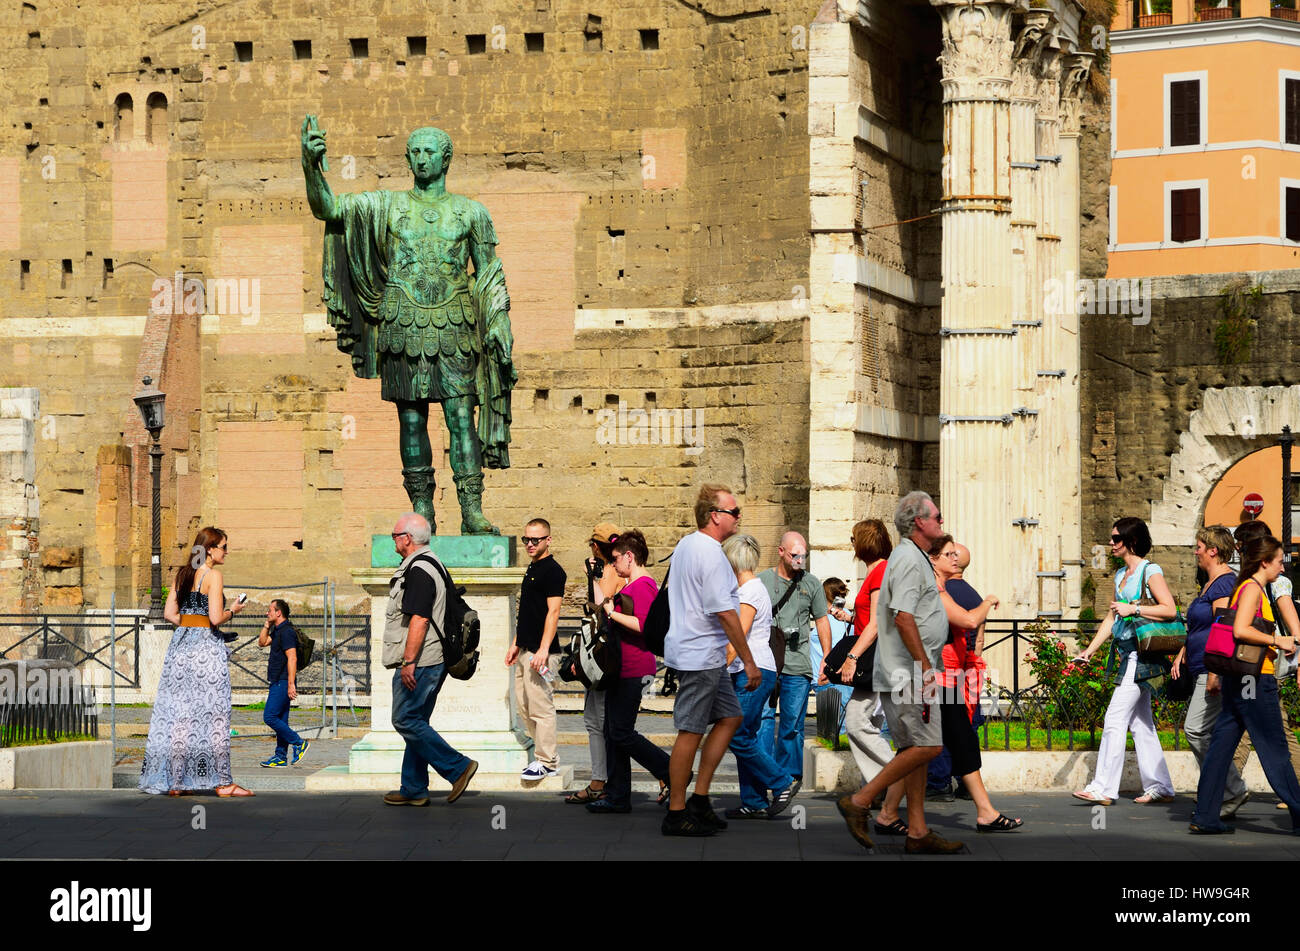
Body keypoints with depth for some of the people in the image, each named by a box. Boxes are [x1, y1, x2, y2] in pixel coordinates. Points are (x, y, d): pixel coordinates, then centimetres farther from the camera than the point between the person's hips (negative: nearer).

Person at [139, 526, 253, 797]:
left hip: (181, 643, 7)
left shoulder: (183, 574, 11)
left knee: (179, 711, 7)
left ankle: (175, 781, 9)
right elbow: (216, 618, -16)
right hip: (207, 645, -7)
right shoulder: (213, 576, -10)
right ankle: (222, 782, -1)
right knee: (212, 713, -3)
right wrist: (233, 611, 2)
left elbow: (169, 613, 10)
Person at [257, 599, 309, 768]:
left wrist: (291, 684, -25)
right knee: (280, 720, 9)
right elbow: (262, 643, 25)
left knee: (270, 717, -12)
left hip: (282, 683, -10)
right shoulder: (278, 631, 16)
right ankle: (280, 757, 10)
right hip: (277, 683, 10)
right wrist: (267, 624, 13)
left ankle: (299, 743, -9)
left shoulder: (287, 632, -15)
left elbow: (292, 659, -21)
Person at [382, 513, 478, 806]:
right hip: (433, 661, 10)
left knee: (406, 721, -7)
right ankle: (414, 790, 15)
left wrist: (408, 661, -24)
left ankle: (458, 767, -7)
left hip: (418, 663, -10)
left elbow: (419, 619, -24)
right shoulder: (431, 565, 17)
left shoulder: (418, 570, -16)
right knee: (415, 722, 12)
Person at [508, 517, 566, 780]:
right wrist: (516, 645, 22)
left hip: (539, 650, -10)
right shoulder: (532, 569, 18)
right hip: (525, 650, 10)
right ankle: (545, 753, 19)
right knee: (524, 705, 12)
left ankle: (547, 762, -3)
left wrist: (543, 650, -23)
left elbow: (553, 613, -18)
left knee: (540, 706, -8)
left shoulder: (552, 571, -11)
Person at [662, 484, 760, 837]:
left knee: (730, 716, 14)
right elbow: (724, 612, -21)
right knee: (691, 731, -5)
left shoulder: (685, 545, 14)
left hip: (689, 647, 10)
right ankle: (676, 814, 0)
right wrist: (748, 660, -16)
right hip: (701, 655, -10)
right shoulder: (710, 554, -18)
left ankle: (699, 799, 13)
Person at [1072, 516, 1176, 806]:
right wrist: (1091, 649, 17)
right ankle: (1160, 787, 13)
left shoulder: (1150, 571, -8)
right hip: (1126, 654, 9)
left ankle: (1103, 787, -10)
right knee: (1141, 722, 9)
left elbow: (1170, 609, -15)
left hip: (1140, 653, -9)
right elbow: (1112, 616, 22)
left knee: (1115, 719, -11)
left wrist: (1133, 609, -18)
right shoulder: (1121, 575, 17)